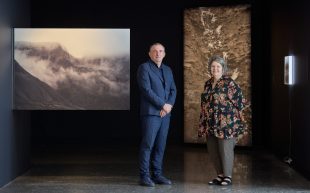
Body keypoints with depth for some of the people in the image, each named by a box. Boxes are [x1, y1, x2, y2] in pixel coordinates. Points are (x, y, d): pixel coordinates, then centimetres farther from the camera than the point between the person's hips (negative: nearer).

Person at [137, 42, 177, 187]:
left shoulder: (168, 70, 18)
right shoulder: (144, 68, -3)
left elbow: (173, 90, 14)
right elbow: (146, 90, -13)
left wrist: (169, 105, -5)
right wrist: (163, 105, -13)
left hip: (165, 114, 6)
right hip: (151, 113, -6)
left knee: (160, 146, 7)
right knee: (147, 145, -6)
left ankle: (157, 175, 13)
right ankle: (144, 176, -1)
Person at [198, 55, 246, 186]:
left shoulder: (229, 83, -9)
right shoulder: (208, 84, 13)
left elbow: (240, 101, -10)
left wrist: (230, 114, -6)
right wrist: (203, 123, 15)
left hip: (226, 123, -7)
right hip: (211, 124, 7)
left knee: (225, 150, -2)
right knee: (213, 150, 9)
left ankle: (228, 176, 10)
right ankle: (220, 175, 22)